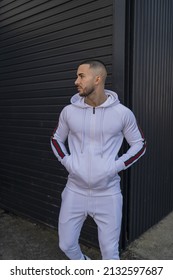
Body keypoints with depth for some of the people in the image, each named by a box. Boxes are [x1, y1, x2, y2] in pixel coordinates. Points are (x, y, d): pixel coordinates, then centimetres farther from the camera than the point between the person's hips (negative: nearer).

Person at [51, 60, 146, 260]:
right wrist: (67, 162, -3)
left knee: (110, 251, 12)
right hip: (75, 191, 3)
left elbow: (139, 145, 3)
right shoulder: (69, 111, -2)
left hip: (108, 193, -2)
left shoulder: (122, 113, -9)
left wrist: (116, 166, -10)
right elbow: (56, 139, 14)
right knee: (66, 244, 16)